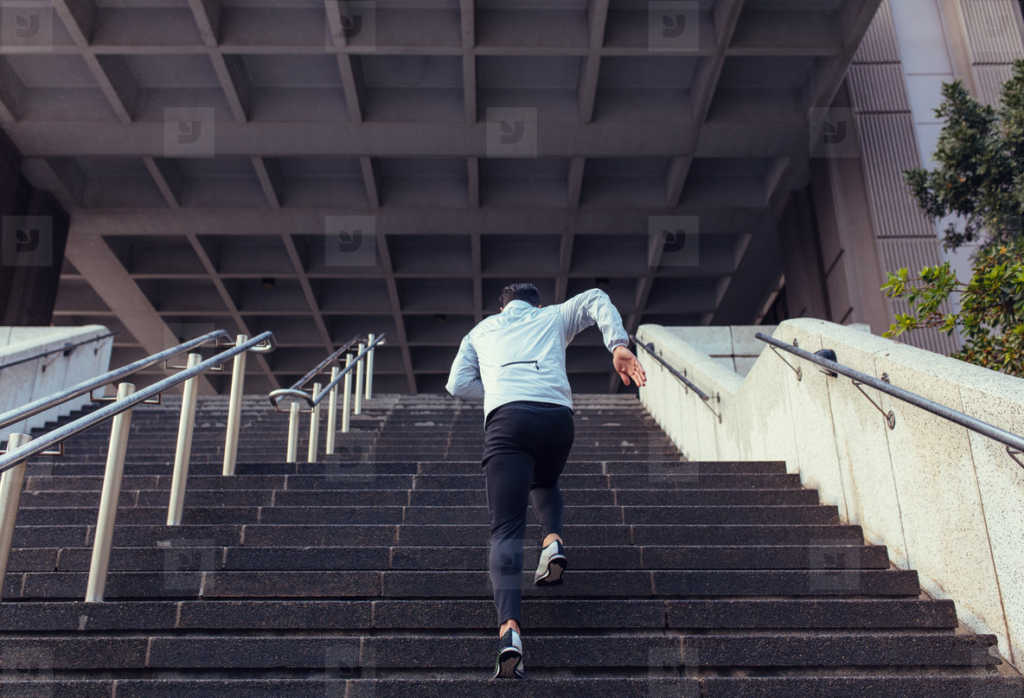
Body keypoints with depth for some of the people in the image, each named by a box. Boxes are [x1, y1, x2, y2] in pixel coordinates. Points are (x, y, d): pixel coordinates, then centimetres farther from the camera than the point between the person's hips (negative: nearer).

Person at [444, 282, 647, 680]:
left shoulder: (482, 329, 31)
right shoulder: (553, 317, 31)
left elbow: (458, 384, 20)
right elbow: (596, 300, 15)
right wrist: (619, 345, 2)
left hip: (507, 418, -1)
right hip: (557, 415, 2)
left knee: (506, 530, -8)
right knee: (545, 484, 33)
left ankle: (509, 628, -29)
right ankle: (553, 540, 3)